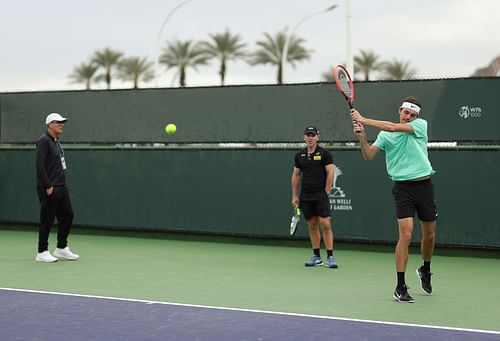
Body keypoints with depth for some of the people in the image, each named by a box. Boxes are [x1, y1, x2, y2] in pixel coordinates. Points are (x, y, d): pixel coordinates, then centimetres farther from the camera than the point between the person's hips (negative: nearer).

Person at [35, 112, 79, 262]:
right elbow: (40, 165, -19)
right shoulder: (44, 141, -11)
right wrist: (48, 186, -21)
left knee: (67, 216, 9)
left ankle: (61, 249, 19)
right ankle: (42, 253, 7)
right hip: (49, 189, -9)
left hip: (61, 188, 9)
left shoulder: (56, 142, 16)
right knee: (47, 220, -2)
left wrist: (61, 185, 16)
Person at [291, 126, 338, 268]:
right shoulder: (299, 155, 10)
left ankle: (330, 257, -7)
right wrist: (294, 195, 10)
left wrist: (326, 192, -10)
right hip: (305, 197, 4)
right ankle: (316, 256, 16)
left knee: (325, 224, -10)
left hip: (321, 196, -4)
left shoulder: (324, 154, -2)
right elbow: (295, 175, 15)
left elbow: (330, 173, -5)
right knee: (312, 226, 8)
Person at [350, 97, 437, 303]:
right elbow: (368, 155, -4)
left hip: (424, 185, 1)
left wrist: (363, 120, -16)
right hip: (403, 187, -1)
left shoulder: (421, 125, -1)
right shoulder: (385, 135, 6)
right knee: (406, 234, -14)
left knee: (429, 235, 12)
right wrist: (361, 136, -21)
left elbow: (393, 127, -15)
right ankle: (400, 287, -10)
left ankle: (425, 271, 41)